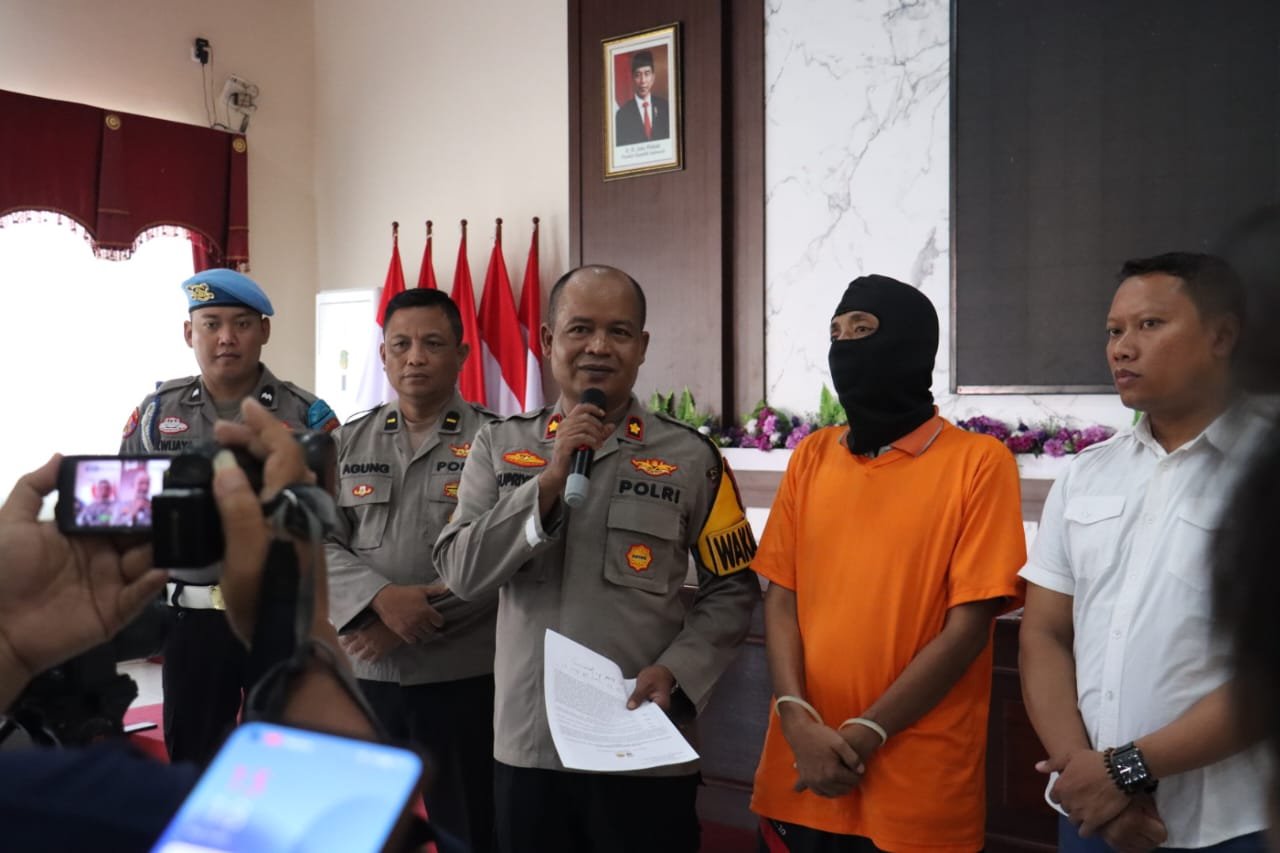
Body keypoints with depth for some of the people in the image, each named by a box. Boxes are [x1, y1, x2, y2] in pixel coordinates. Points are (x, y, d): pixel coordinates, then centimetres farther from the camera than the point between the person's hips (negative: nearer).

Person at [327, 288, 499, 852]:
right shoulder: (348, 443, 8)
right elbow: (319, 544, 0)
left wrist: (411, 626, -16)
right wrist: (381, 598, -18)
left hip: (463, 676, -3)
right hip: (364, 672, 4)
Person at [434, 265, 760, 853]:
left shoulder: (692, 457, -2)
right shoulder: (498, 446, 4)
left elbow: (731, 590, 3)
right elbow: (461, 574, -6)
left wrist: (676, 671, -12)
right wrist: (549, 481, -14)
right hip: (527, 744, 2)